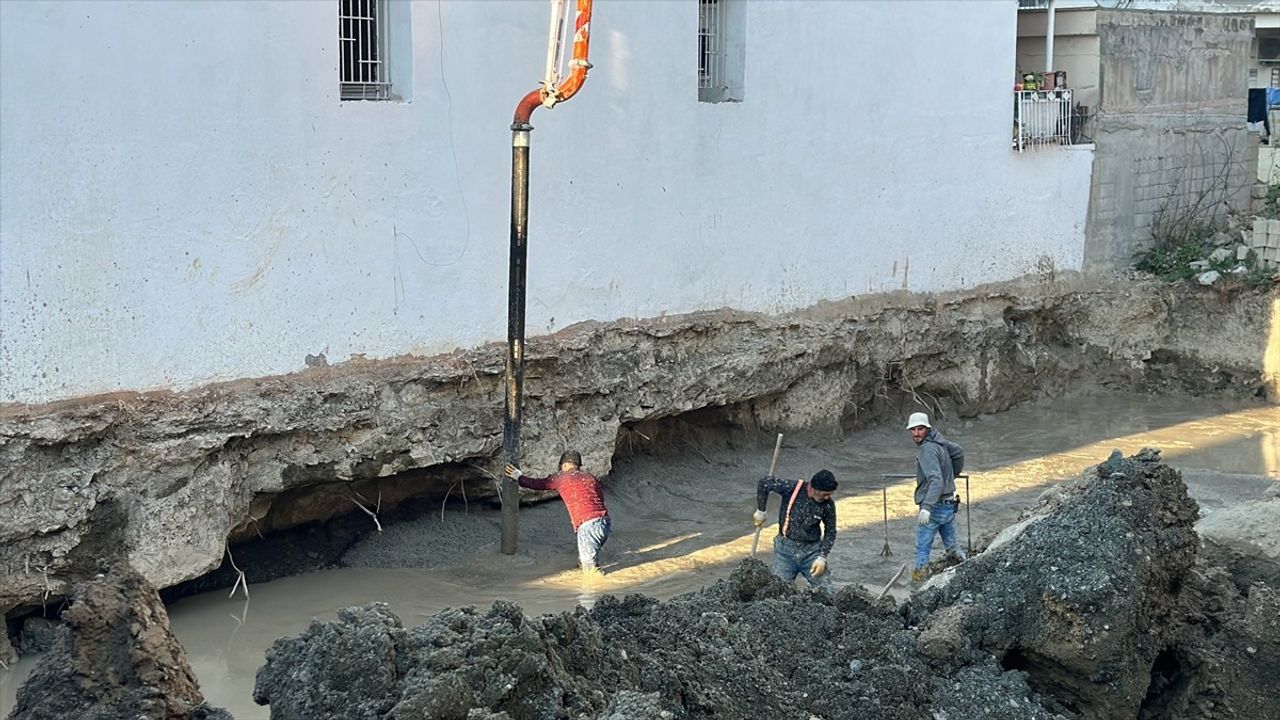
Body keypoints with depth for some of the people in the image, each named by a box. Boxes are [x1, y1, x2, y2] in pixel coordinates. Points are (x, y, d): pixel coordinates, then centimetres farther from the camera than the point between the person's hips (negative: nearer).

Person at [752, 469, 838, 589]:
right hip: (785, 549, -1)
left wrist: (822, 557, -8)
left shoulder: (828, 505, -9)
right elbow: (764, 483, -9)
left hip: (812, 551, 1)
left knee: (825, 591, -2)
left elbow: (830, 532, 2)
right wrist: (760, 512, -3)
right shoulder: (792, 488, -16)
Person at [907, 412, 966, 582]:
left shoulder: (927, 449, -21)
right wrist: (953, 474, 35)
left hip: (934, 506, -9)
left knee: (922, 549, -3)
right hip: (949, 504, 9)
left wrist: (926, 507, -38)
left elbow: (936, 480, -31)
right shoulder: (938, 440, 5)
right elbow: (958, 451, 21)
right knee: (952, 546, 18)